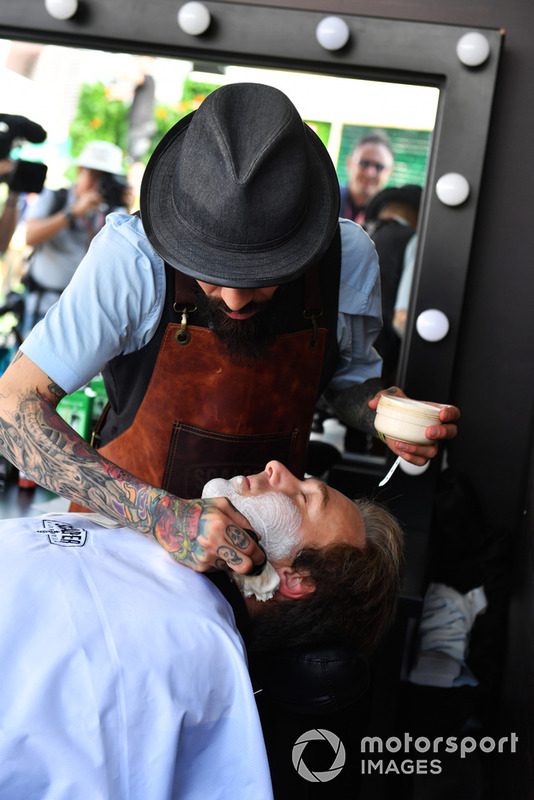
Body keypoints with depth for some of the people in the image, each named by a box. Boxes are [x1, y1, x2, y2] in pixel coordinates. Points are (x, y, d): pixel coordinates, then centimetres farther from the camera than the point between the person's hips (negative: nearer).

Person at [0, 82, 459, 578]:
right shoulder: (130, 257, -25)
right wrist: (159, 515, -35)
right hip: (121, 522, -1)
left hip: (262, 535, 2)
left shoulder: (349, 257, -14)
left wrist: (379, 410, -17)